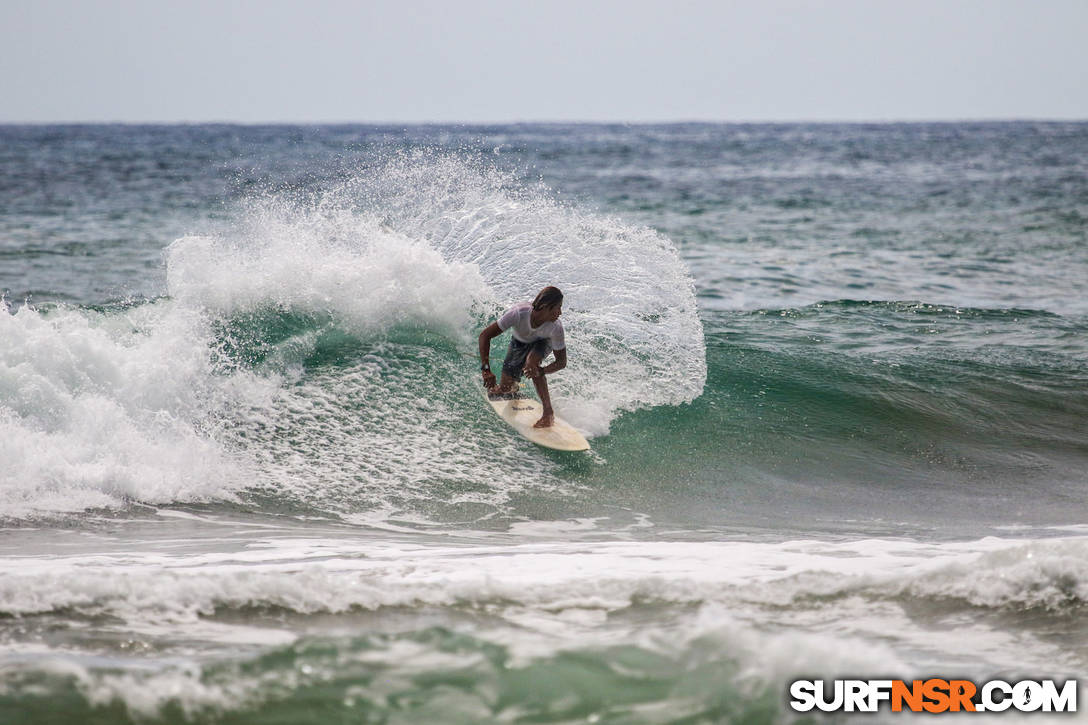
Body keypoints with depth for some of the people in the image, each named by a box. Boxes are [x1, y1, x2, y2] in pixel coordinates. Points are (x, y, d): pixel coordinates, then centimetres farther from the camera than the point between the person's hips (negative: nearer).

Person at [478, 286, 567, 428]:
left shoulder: (555, 328, -39)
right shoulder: (518, 313, -43)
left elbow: (561, 362, -29)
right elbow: (485, 335, -38)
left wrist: (541, 371, -49)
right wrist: (486, 370, -46)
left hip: (543, 342, -1)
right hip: (519, 341, 1)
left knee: (531, 362, -35)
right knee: (505, 387, 2)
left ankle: (548, 414, -26)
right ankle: (512, 386, 43)